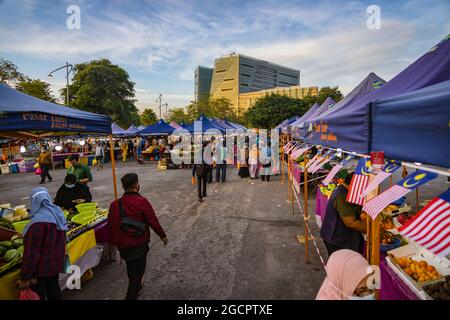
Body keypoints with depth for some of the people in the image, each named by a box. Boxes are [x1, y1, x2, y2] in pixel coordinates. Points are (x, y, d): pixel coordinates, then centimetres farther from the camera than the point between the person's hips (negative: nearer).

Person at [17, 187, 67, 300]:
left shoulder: (39, 221, -27)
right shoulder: (58, 213, -4)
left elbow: (32, 251, -23)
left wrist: (24, 277, -15)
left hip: (42, 267, -7)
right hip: (56, 261, 7)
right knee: (54, 289, 22)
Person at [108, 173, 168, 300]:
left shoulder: (115, 204, -6)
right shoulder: (142, 202, -22)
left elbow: (111, 225, 3)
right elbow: (153, 221, -18)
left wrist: (115, 242, 18)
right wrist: (163, 236, -2)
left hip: (123, 245, 6)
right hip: (139, 244, -6)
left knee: (131, 267, 29)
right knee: (137, 271, 12)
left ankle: (136, 286, 53)